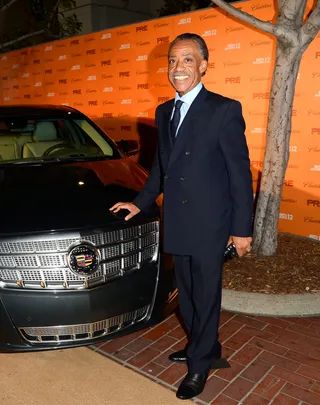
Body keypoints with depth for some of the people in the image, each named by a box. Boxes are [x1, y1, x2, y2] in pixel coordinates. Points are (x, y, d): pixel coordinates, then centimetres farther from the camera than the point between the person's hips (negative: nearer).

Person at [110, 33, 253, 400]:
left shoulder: (225, 110, -10)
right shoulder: (164, 112, 10)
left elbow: (240, 172, -9)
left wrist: (242, 228, -9)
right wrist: (140, 203, 16)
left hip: (210, 223, -6)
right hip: (176, 223, 6)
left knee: (206, 295, 9)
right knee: (186, 293, 18)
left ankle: (199, 365, 30)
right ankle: (204, 346, 42)